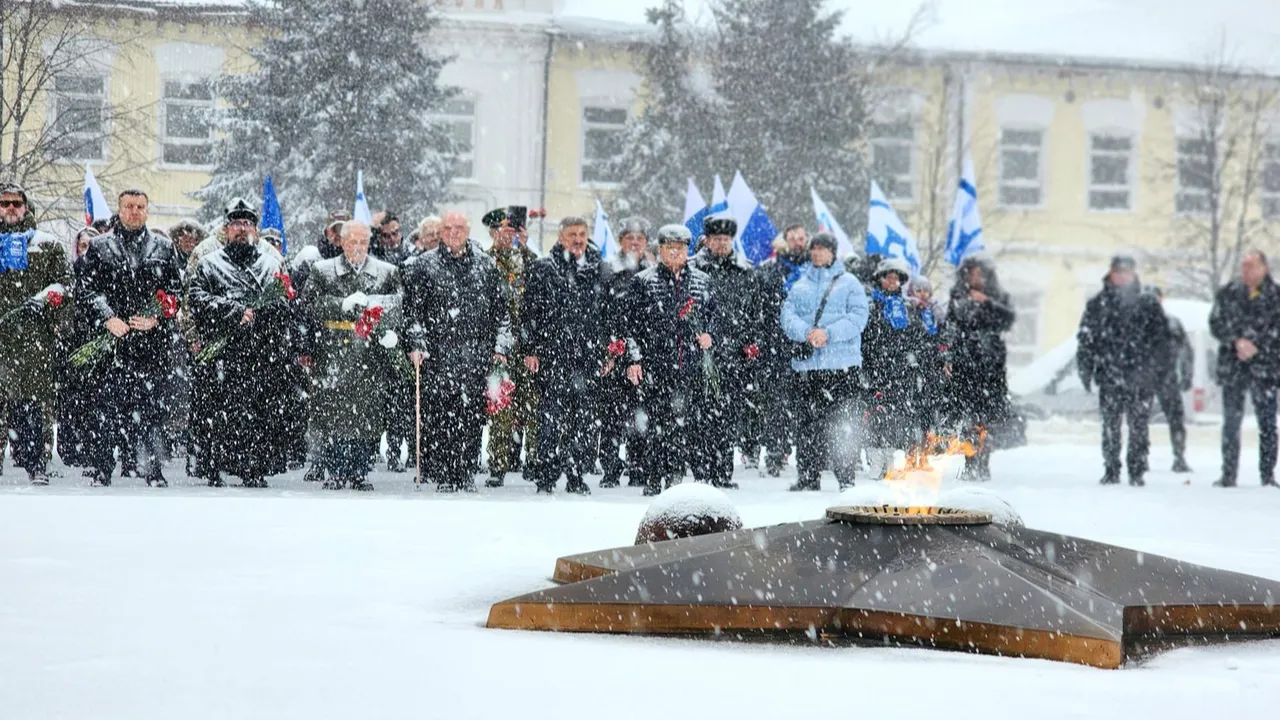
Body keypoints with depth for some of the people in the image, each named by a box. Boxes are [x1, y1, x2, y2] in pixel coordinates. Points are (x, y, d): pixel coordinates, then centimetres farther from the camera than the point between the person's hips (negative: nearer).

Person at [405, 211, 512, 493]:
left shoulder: (486, 266, 12)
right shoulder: (424, 267, 7)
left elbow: (502, 310, 15)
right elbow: (412, 310, 5)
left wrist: (501, 347, 8)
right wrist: (417, 345, -6)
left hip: (477, 356, 2)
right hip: (438, 356, -2)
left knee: (473, 416, 0)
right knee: (440, 416, -5)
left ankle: (466, 473, 9)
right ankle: (442, 475, 1)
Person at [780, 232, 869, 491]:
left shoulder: (849, 283, 8)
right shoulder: (799, 286, 19)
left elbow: (858, 316, -5)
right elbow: (788, 316, 6)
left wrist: (828, 334, -17)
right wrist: (806, 333, -14)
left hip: (842, 365, -3)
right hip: (806, 365, 3)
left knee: (843, 424, -7)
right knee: (807, 423, 4)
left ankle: (847, 478, -4)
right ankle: (808, 477, 10)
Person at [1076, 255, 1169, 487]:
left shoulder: (1148, 304, 6)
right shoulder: (1098, 304, 8)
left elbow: (1161, 338, 4)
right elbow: (1085, 338, 10)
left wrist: (1149, 367, -8)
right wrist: (1085, 369, 2)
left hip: (1140, 377, -1)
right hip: (1109, 376, 1)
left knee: (1138, 425, -1)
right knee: (1110, 425, 1)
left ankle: (1137, 472, 4)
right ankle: (1111, 470, 8)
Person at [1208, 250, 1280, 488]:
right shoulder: (1227, 293, 9)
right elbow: (1216, 323, 4)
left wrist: (1256, 346, -14)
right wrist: (1236, 341, -11)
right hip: (1232, 367, 2)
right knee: (1231, 422, 3)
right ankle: (1228, 475, 8)